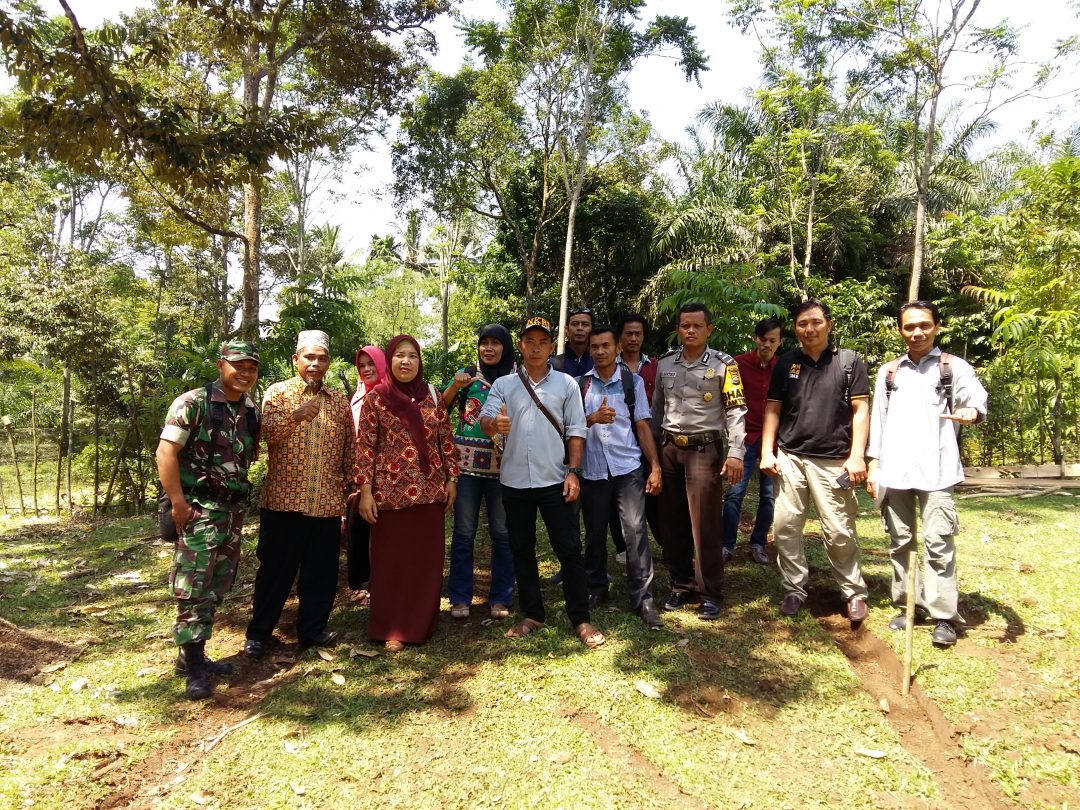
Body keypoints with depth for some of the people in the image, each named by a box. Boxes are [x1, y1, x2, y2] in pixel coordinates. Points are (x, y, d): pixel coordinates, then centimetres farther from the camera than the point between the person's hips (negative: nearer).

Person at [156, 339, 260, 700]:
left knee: (217, 587, 13)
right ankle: (194, 665, 5)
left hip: (234, 510, 7)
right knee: (194, 587, -5)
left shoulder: (252, 411, 10)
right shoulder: (192, 403, -10)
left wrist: (241, 500, 9)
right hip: (199, 509, -7)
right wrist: (178, 502, -18)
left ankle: (193, 655, 27)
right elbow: (166, 452, -14)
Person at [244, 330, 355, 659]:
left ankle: (312, 629, 24)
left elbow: (349, 450, 15)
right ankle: (258, 633, 20)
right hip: (284, 499, -3)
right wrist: (295, 415, -31)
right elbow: (266, 431, -14)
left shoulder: (340, 401, 12)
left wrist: (350, 487, 11)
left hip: (327, 504, 3)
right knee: (275, 569, 5)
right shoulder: (278, 392, 3)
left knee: (322, 570, 9)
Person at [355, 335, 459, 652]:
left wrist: (451, 479, 6)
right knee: (391, 561, 7)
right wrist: (365, 491, -8)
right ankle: (391, 629, 21)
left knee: (427, 558, 10)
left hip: (430, 490, 3)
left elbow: (446, 440, 10)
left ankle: (422, 623, 27)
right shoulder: (376, 397, -2)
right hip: (390, 491, -3)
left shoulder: (432, 395, 6)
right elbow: (364, 447, -4)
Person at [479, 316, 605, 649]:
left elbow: (575, 431, 3)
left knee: (569, 549, 0)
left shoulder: (566, 384, 4)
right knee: (521, 550, 11)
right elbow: (484, 419, -8)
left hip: (554, 480, -1)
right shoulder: (503, 385, 5)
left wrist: (573, 471, -6)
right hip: (515, 482, 2)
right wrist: (495, 424, -31)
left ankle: (581, 619, 11)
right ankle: (532, 615, 25)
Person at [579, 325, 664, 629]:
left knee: (635, 532, -4)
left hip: (628, 468, -1)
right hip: (592, 471, 1)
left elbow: (643, 426, 4)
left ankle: (643, 599, 5)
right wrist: (592, 418, -16)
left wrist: (655, 467, -2)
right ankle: (595, 590, 28)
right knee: (595, 533, 12)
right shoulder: (580, 385, 5)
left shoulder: (633, 382, 4)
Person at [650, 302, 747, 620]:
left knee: (704, 524, -2)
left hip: (705, 449, -4)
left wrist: (735, 453, -14)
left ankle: (710, 593, 12)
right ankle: (681, 586, 24)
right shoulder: (664, 364, 9)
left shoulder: (723, 364, -3)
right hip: (669, 449, 4)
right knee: (672, 523, 9)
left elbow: (736, 411, -5)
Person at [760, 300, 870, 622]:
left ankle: (854, 593, 19)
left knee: (839, 531, 1)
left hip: (833, 461, -2)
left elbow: (860, 410, 0)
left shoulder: (849, 361, 3)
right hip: (790, 458, 3)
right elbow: (773, 409, 9)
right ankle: (794, 589, 17)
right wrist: (767, 451, 1)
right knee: (785, 526, 3)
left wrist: (856, 455, -8)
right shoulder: (785, 363, 9)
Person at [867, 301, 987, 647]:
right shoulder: (888, 372, 15)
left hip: (936, 470, -3)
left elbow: (977, 398, -11)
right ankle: (908, 605, 20)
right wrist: (873, 464, 8)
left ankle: (943, 615, 2)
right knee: (900, 542, 9)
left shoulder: (955, 368, 6)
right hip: (894, 469, 4)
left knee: (938, 542, -6)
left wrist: (972, 412, -35)